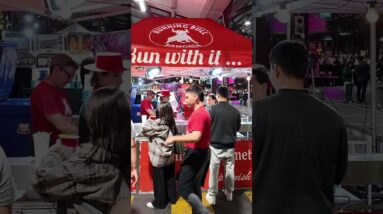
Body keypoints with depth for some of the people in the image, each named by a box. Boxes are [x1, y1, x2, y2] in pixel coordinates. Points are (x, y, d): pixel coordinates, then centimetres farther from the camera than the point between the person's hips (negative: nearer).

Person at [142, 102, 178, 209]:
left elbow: (145, 130, -19)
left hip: (159, 158, -7)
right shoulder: (171, 122, 0)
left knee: (159, 181, 7)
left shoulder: (158, 123, -21)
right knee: (170, 179, 18)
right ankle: (172, 198, 31)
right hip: (170, 156, 7)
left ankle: (159, 203, 18)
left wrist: (149, 121, -2)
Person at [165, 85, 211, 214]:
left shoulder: (199, 113, -20)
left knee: (183, 188, -8)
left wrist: (174, 138, -23)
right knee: (194, 187, 17)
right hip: (198, 152, 11)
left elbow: (196, 137, -31)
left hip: (196, 154, -11)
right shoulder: (202, 112, 14)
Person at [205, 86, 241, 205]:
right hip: (230, 146, 3)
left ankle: (212, 196, 14)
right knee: (229, 169, 17)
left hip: (216, 145, -3)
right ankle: (229, 193, 30)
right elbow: (238, 128, 8)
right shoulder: (235, 111, -5)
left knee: (214, 171, 7)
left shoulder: (214, 109, -15)